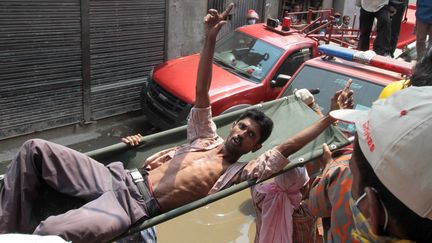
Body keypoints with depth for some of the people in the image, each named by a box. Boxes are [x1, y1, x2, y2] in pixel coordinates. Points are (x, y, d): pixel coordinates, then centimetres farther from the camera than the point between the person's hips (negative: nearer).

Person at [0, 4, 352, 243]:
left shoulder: (241, 172, 4)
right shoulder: (207, 136, 18)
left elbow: (287, 148, -5)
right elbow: (201, 93, 10)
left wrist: (330, 117, -7)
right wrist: (210, 40, 0)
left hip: (135, 208, -6)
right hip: (120, 178, 6)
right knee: (35, 150, -5)